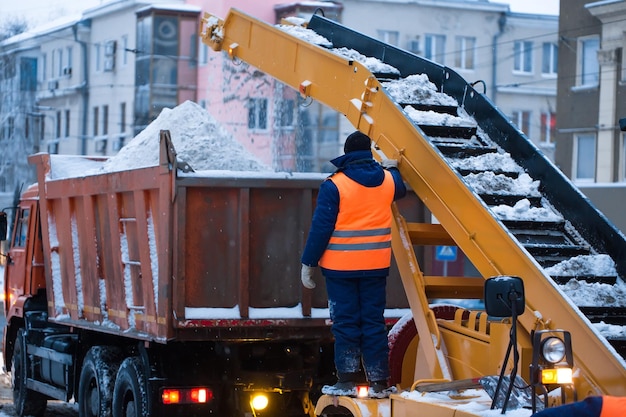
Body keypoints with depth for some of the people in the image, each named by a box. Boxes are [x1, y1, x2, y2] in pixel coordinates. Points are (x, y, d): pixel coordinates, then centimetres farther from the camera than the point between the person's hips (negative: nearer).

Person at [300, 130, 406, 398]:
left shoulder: (334, 185, -12)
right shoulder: (387, 180, 2)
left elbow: (320, 227, -12)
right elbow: (400, 190, 28)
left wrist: (308, 263, -6)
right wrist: (391, 168, 47)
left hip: (340, 266, -4)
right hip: (376, 265, 4)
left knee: (346, 323, 4)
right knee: (374, 322, 9)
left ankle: (347, 381, 3)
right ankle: (379, 383, 11)